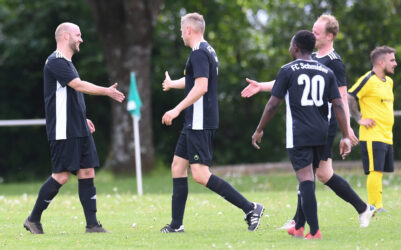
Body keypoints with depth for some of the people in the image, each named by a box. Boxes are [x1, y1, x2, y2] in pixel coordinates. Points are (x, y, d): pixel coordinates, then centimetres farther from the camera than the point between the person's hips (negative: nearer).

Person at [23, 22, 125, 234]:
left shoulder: (66, 63, 19)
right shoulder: (55, 62, -13)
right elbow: (79, 85, -20)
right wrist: (107, 91, -12)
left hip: (79, 130, 10)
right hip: (63, 132, -10)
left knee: (87, 172, 4)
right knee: (61, 176, -8)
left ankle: (92, 225, 3)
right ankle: (33, 220, 3)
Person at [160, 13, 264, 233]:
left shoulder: (199, 53, -14)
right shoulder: (207, 51, 18)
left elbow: (201, 87, -25)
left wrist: (177, 109, -23)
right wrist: (172, 84, 54)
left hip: (200, 123, -11)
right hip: (195, 124, 11)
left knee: (200, 175, -14)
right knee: (177, 167, 12)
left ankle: (250, 208, -14)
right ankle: (176, 224, 13)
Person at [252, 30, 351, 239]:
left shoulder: (288, 70, -2)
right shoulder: (326, 72, 10)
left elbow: (273, 104, -3)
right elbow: (338, 105, 3)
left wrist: (259, 130, 7)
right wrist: (345, 137, 4)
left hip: (299, 135, -5)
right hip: (321, 135, 5)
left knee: (306, 181, -9)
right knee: (307, 181, 18)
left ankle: (314, 231, -16)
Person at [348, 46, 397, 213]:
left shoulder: (388, 81, 16)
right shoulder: (368, 80, -12)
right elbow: (348, 98, -16)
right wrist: (360, 119, -15)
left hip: (387, 136, 8)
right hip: (372, 135, -8)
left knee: (379, 171, 9)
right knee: (375, 171, -12)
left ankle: (373, 207, 13)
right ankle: (375, 207, -11)